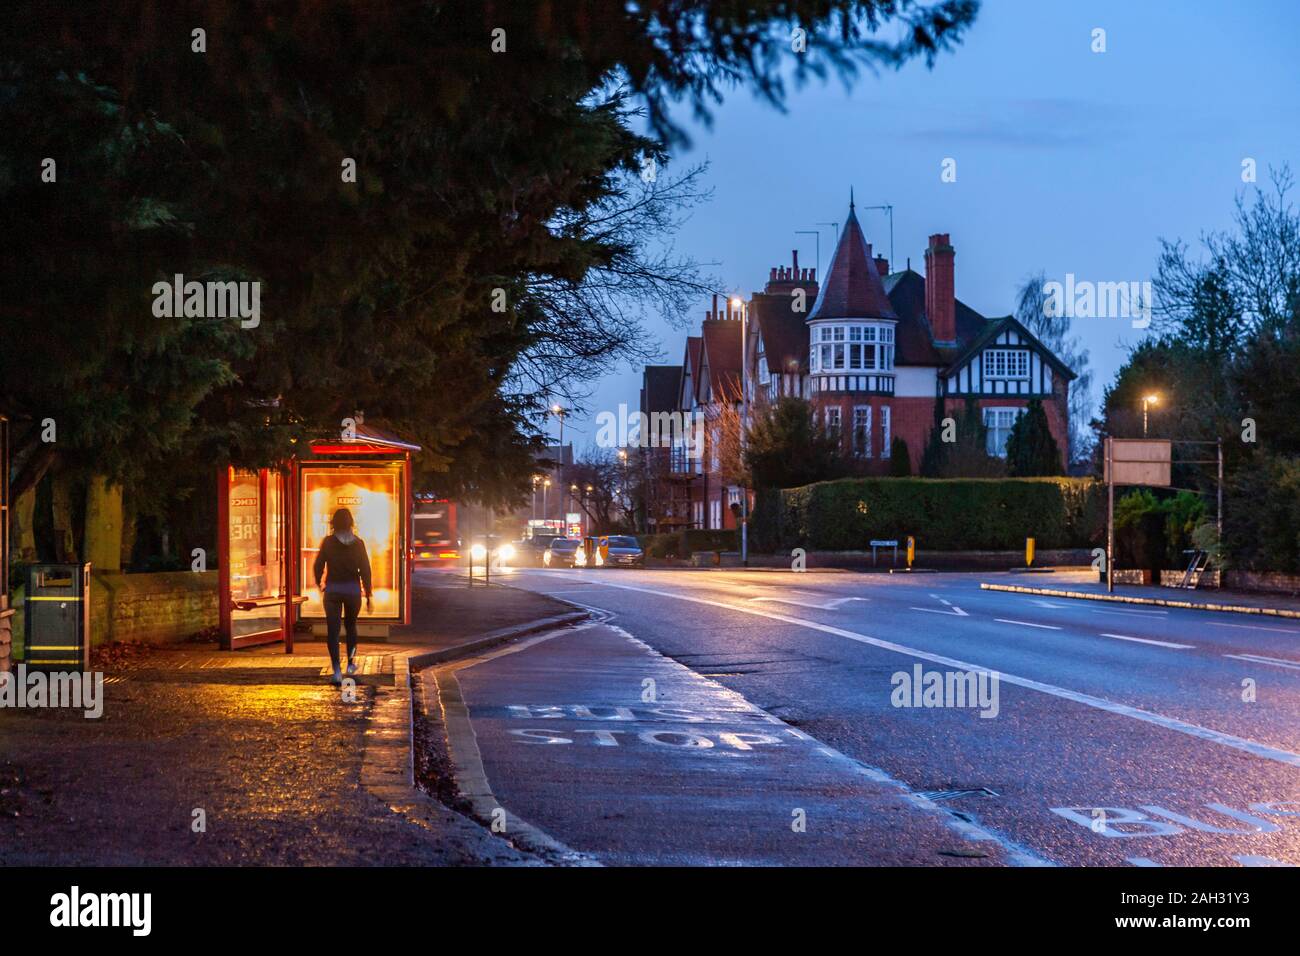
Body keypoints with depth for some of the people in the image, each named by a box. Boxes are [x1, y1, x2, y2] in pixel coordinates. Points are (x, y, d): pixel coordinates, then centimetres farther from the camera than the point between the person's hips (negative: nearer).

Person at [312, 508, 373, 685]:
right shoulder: (358, 543, -3)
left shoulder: (328, 542, -6)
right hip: (353, 590, 2)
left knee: (333, 631, -1)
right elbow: (365, 570, -3)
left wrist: (319, 585, 18)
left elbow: (318, 566, -2)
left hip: (332, 590, -2)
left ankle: (337, 672, -11)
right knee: (350, 625, 24)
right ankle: (351, 663, 30)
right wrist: (368, 594, 4)